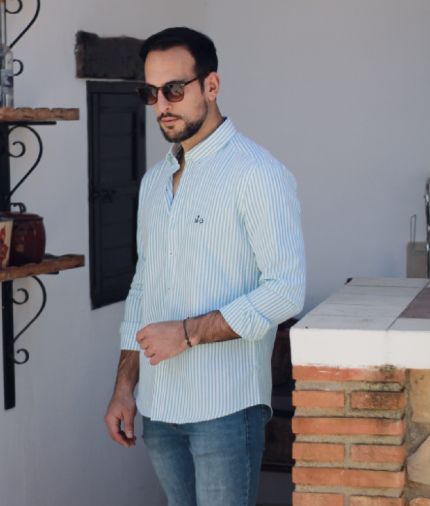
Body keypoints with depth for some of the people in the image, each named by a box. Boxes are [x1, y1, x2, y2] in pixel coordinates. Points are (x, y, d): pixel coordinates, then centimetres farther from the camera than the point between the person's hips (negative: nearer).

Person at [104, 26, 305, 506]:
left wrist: (188, 332, -19)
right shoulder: (154, 181, 13)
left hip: (225, 407, -6)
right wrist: (124, 387, 12)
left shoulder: (257, 173, -10)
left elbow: (285, 290, -16)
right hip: (159, 406, 7)